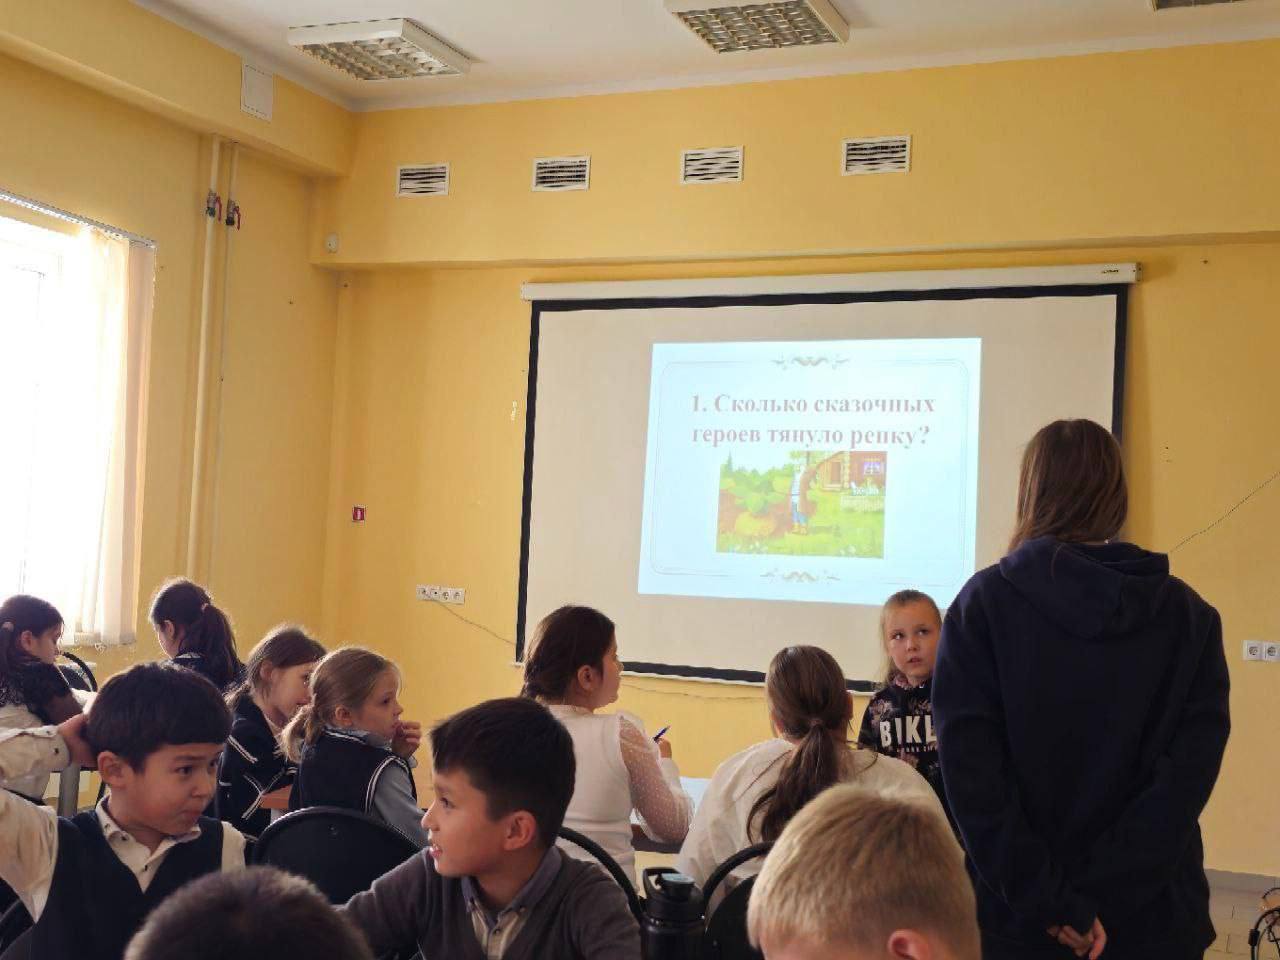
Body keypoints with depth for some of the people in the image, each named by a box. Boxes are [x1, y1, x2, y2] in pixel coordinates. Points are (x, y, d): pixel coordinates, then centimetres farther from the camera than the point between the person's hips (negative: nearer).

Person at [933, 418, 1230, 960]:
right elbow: (1189, 772, -13)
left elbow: (969, 766, -17)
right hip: (1151, 916, 2)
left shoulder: (985, 602, -9)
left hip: (1018, 916, -1)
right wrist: (1091, 901, -15)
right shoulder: (1190, 616, -3)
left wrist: (1050, 904, -16)